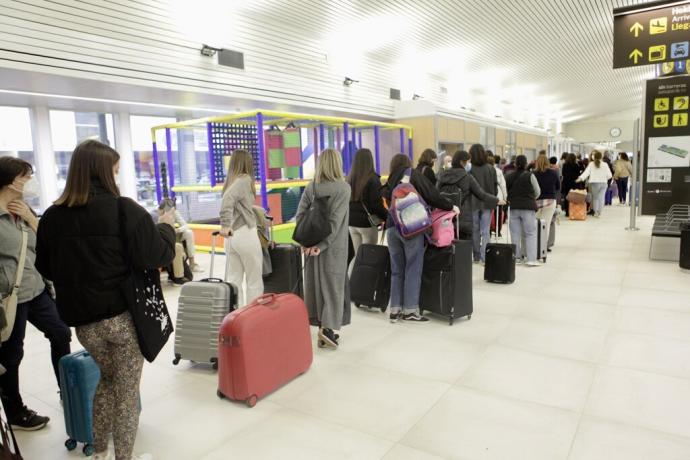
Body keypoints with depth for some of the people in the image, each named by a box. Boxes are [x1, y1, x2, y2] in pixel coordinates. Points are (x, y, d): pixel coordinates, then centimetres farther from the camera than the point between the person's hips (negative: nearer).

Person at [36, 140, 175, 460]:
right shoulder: (124, 210, -16)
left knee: (107, 379, 27)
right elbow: (156, 256, -17)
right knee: (127, 389, 13)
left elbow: (46, 268, 8)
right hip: (125, 314, -4)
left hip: (83, 319, 5)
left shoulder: (52, 216, -2)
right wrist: (166, 226, 0)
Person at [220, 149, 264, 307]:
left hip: (233, 236, 7)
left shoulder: (231, 180, 13)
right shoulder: (245, 179, -10)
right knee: (254, 280, 4)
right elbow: (228, 199, -25)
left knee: (234, 280, 8)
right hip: (245, 234, -7)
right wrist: (225, 225, -27)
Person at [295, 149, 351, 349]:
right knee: (334, 284, 4)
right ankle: (328, 326, -4)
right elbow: (335, 220, -17)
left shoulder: (311, 187, 3)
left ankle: (322, 325, 19)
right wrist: (322, 245, -16)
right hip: (334, 246, -4)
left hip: (313, 243, 4)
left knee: (317, 283, 12)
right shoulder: (343, 187, -9)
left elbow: (300, 214, -3)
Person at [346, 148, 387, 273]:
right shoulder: (373, 179, -14)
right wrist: (388, 217, -4)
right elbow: (377, 204, -15)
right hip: (367, 223, -5)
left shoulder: (350, 179, 2)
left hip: (352, 223, 6)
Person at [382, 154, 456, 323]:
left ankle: (395, 310, 10)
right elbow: (432, 195, -1)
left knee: (396, 270, 8)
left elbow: (385, 196, 6)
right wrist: (450, 207, 9)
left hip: (392, 227, 4)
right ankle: (410, 310, 2)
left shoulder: (391, 180, 18)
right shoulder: (415, 175, 5)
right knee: (413, 269, 1)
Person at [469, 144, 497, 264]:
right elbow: (495, 186, 3)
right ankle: (485, 257, 2)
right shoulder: (491, 169, -3)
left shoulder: (469, 169, -11)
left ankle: (477, 256, 18)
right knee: (485, 231, 5)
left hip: (473, 203, -1)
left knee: (474, 230, 11)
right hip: (487, 203, 2)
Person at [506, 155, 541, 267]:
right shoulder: (530, 176, -5)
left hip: (514, 207, 3)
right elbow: (537, 192, 3)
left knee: (515, 233, 9)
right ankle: (531, 259, -3)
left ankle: (517, 256, 13)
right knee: (530, 233, 2)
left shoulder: (509, 177, 2)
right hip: (528, 207, -3)